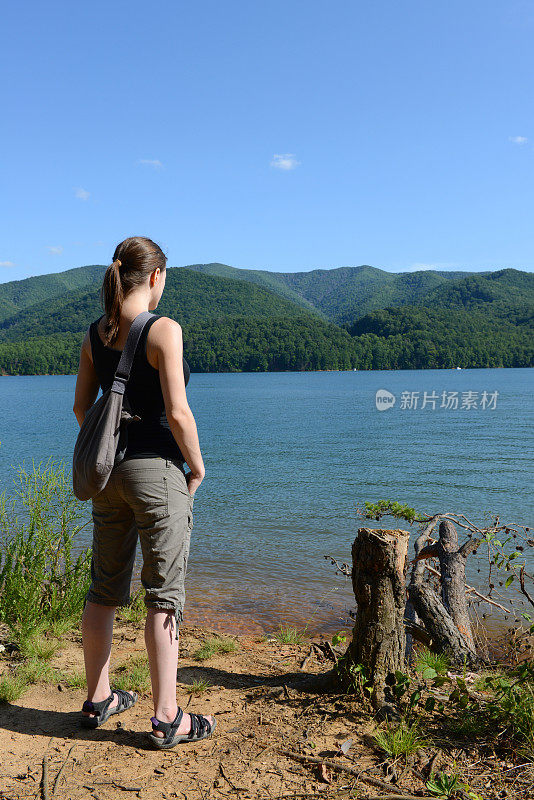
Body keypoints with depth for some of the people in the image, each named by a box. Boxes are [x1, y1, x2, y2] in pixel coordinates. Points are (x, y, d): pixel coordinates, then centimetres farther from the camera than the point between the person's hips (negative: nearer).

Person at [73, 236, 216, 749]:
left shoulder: (95, 334, 6)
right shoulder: (163, 329, -14)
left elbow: (81, 406, 10)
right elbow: (177, 412, -19)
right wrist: (198, 468, -5)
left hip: (108, 470, 7)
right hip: (156, 468, -7)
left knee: (104, 589, 16)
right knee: (164, 595, 3)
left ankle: (98, 699, 31)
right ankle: (166, 719, 12)